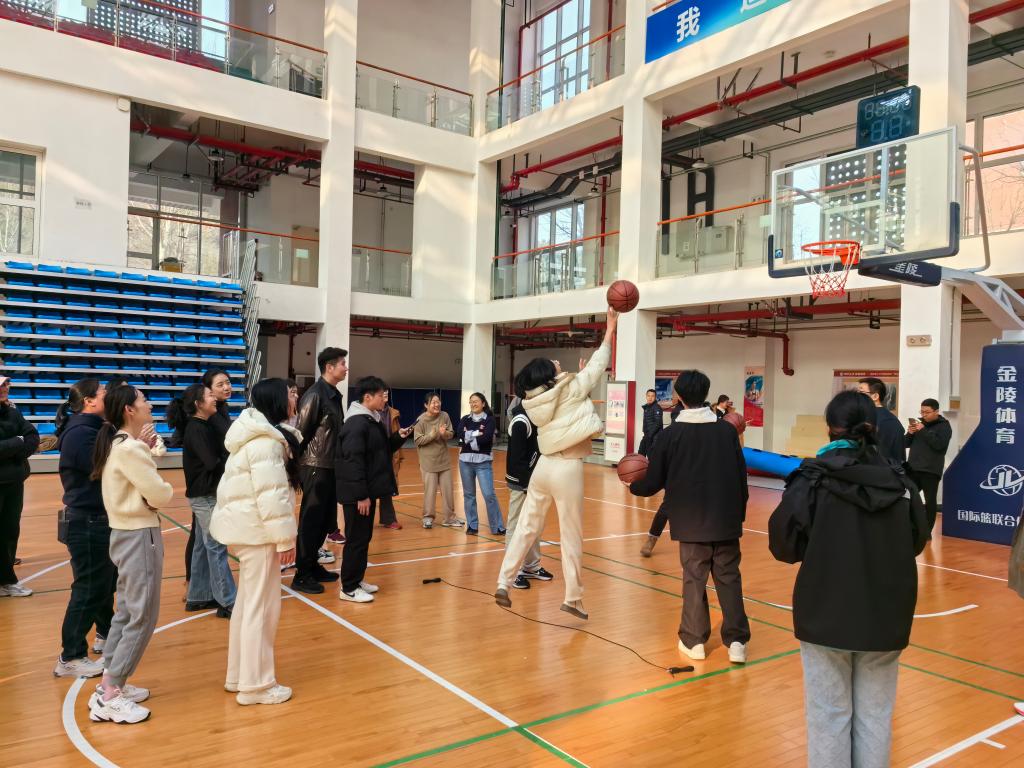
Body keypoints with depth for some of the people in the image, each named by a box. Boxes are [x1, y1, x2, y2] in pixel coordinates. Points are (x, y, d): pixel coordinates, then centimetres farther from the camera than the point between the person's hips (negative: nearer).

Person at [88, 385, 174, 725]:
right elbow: (159, 495, -21)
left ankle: (110, 685, 25)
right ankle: (109, 698, 4)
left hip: (125, 533, 10)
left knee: (126, 613, 17)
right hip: (140, 536, -10)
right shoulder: (130, 448, -20)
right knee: (142, 618, -2)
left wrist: (146, 449, -5)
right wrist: (163, 489, 1)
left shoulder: (116, 444, 10)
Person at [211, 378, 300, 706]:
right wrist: (285, 538, -19)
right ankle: (256, 685, 9)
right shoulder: (265, 442, -20)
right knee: (262, 606, -2)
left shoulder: (260, 435, 13)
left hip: (247, 525, 11)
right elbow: (271, 495, -24)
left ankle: (239, 675, 29)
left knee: (248, 602, 18)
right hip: (257, 528, -11)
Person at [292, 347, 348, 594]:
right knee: (311, 520, -2)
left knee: (324, 519, 14)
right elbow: (300, 433, -15)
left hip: (330, 467, 8)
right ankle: (302, 575, 7)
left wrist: (337, 461, 13)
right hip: (315, 467, -8)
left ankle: (314, 565, 25)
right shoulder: (315, 395, -15)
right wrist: (301, 463, -10)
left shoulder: (334, 395, 12)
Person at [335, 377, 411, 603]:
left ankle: (356, 580, 28)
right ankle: (348, 588, 7)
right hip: (357, 493, -10)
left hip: (368, 491, 10)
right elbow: (353, 461, -24)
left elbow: (381, 450, 23)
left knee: (365, 537, 16)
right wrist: (361, 495, -24)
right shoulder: (356, 424, -19)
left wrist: (398, 437, 7)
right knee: (356, 539, -3)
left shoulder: (371, 420, 13)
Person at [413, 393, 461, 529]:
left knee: (448, 490, 10)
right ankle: (428, 517, 19)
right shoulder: (421, 420, -13)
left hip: (444, 460, 4)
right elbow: (418, 440, -12)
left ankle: (449, 518, 22)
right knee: (430, 490, 2)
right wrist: (433, 435, -22)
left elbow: (451, 434, -2)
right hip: (428, 461, -4)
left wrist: (444, 434, -23)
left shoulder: (444, 416, -4)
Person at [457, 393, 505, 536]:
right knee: (468, 494, 9)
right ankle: (472, 526, 20)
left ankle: (498, 527, 2)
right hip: (465, 461, 4)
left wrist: (469, 437, -10)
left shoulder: (489, 419, -1)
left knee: (489, 495, -8)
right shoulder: (465, 419, 10)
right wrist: (476, 433, -13)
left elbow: (487, 438, -16)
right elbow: (460, 435, -8)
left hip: (483, 461, -4)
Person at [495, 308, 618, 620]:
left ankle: (504, 583, 12)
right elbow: (597, 366, -1)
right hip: (568, 469, -5)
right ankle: (573, 598, 12)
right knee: (571, 537, 4)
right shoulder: (570, 389, -10)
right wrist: (610, 328, 7)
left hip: (544, 466, 5)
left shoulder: (535, 401, 5)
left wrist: (577, 377, 28)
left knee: (526, 527, 13)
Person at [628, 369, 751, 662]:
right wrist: (740, 513, 15)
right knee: (729, 577, 10)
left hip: (691, 522, -2)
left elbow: (653, 481, -5)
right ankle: (736, 641, 8)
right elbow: (741, 477, 4)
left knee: (694, 578, 9)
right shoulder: (727, 429, -1)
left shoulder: (672, 433, -8)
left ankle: (694, 640, 15)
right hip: (726, 520, 2)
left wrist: (633, 486, 16)